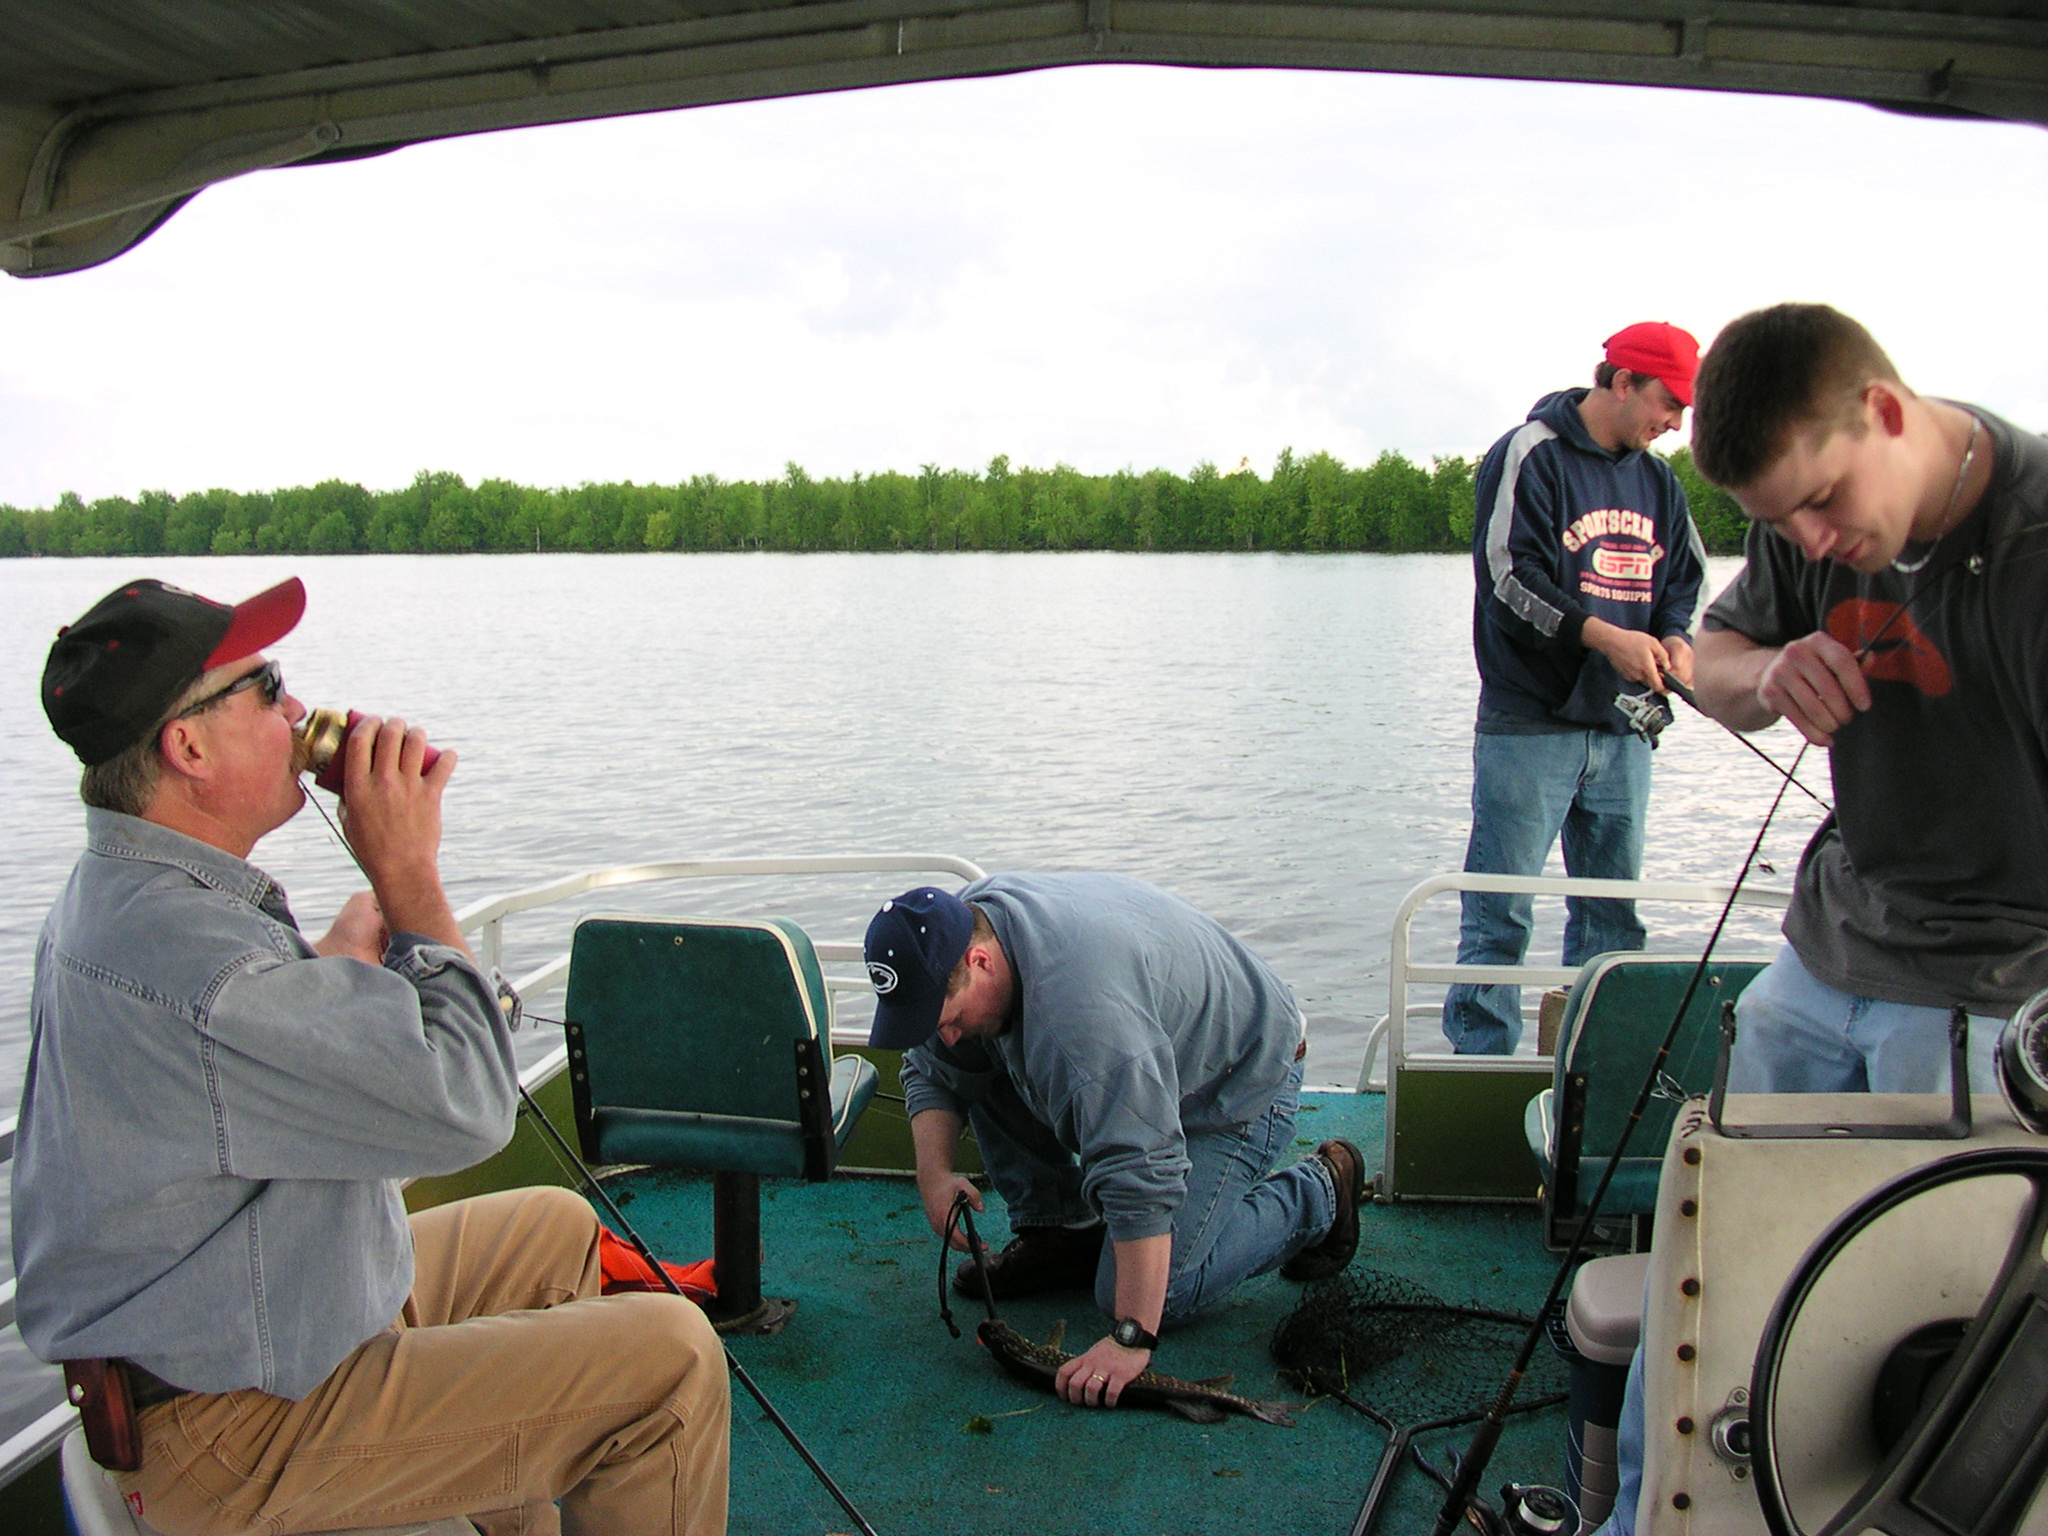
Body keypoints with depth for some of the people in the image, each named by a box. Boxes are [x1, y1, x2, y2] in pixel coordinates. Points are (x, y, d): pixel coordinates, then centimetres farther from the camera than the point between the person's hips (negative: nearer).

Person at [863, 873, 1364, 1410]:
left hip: (1239, 1084, -8)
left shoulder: (1079, 1003, -41)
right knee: (982, 1065, -5)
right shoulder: (960, 929, -13)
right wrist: (934, 1174, -16)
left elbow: (1142, 1174, -41)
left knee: (1149, 1295, -14)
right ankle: (1060, 1231, 7)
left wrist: (1132, 1338, -38)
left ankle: (1319, 1193, 5)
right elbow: (931, 1073, 1)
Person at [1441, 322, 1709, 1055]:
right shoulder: (1530, 456, -5)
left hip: (1622, 728, 7)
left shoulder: (1656, 480, 16)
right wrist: (1604, 635, -21)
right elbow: (1508, 577, -13)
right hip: (1529, 725, -7)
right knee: (1501, 910, -5)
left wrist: (1675, 636, -3)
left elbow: (1681, 580, 19)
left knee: (1612, 910, 12)